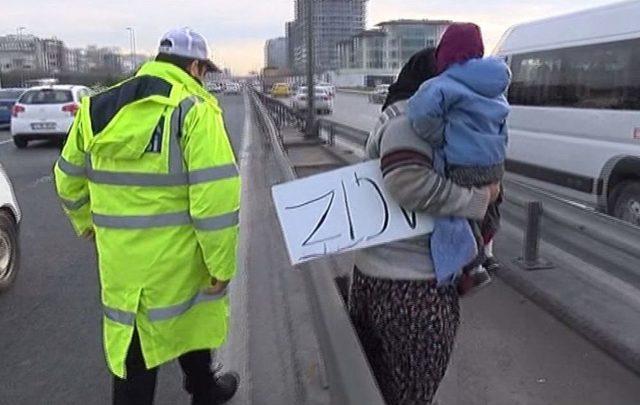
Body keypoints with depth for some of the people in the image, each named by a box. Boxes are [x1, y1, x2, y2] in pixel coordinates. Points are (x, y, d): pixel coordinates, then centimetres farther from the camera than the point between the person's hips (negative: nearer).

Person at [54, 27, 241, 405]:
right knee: (192, 318, 22)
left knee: (133, 343, 15)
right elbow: (216, 193, -22)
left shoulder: (99, 107, 6)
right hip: (177, 256, -4)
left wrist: (85, 221, 33)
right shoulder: (194, 109, -13)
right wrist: (222, 264, -15)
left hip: (118, 258, 4)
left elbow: (69, 177, 17)